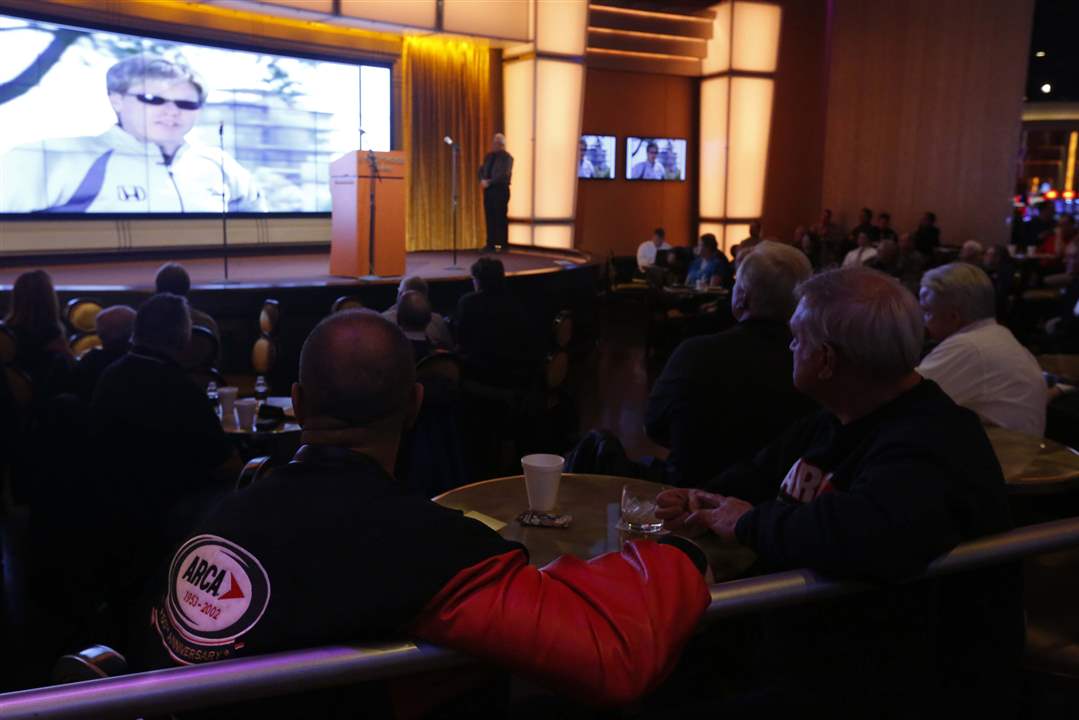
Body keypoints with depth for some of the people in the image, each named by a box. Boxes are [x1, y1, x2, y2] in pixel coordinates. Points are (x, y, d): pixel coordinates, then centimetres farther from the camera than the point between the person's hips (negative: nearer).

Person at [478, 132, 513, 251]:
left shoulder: (507, 157, -5)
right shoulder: (488, 156, 16)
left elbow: (504, 175, -16)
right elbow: (481, 170, 14)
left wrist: (489, 182, -18)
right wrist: (482, 180, -7)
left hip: (500, 190, -6)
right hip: (488, 190, 6)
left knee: (500, 218, -6)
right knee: (490, 218, 4)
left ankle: (503, 245, -2)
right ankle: (491, 245, 7)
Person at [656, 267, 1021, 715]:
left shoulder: (928, 446, -24)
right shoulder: (832, 424, 8)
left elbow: (872, 535, -44)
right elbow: (757, 476, 22)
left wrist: (750, 523, -24)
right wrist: (701, 503, -2)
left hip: (886, 691, -9)